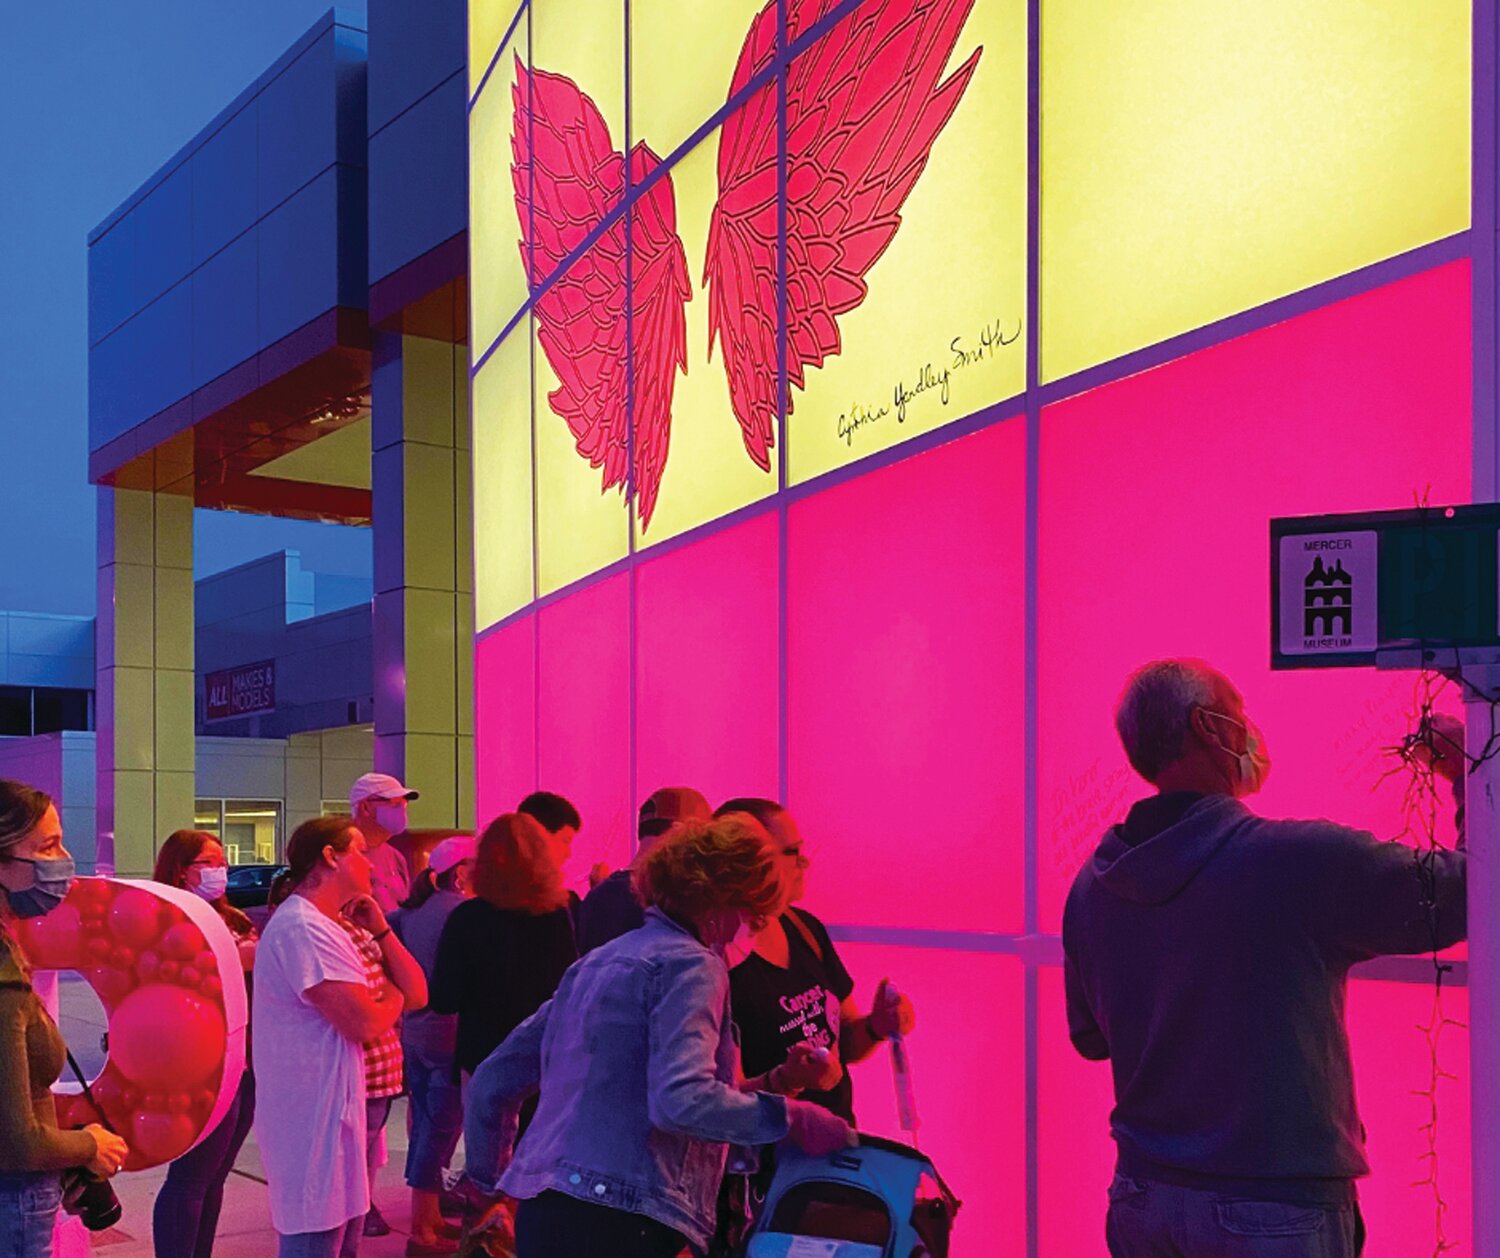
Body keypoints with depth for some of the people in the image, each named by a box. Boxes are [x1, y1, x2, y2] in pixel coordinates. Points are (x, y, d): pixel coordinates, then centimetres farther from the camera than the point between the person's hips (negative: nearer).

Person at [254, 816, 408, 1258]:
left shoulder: (315, 925, 15)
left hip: (330, 1112, 11)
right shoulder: (303, 929, -20)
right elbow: (364, 1022, -25)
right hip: (316, 1119, -11)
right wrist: (392, 999, -5)